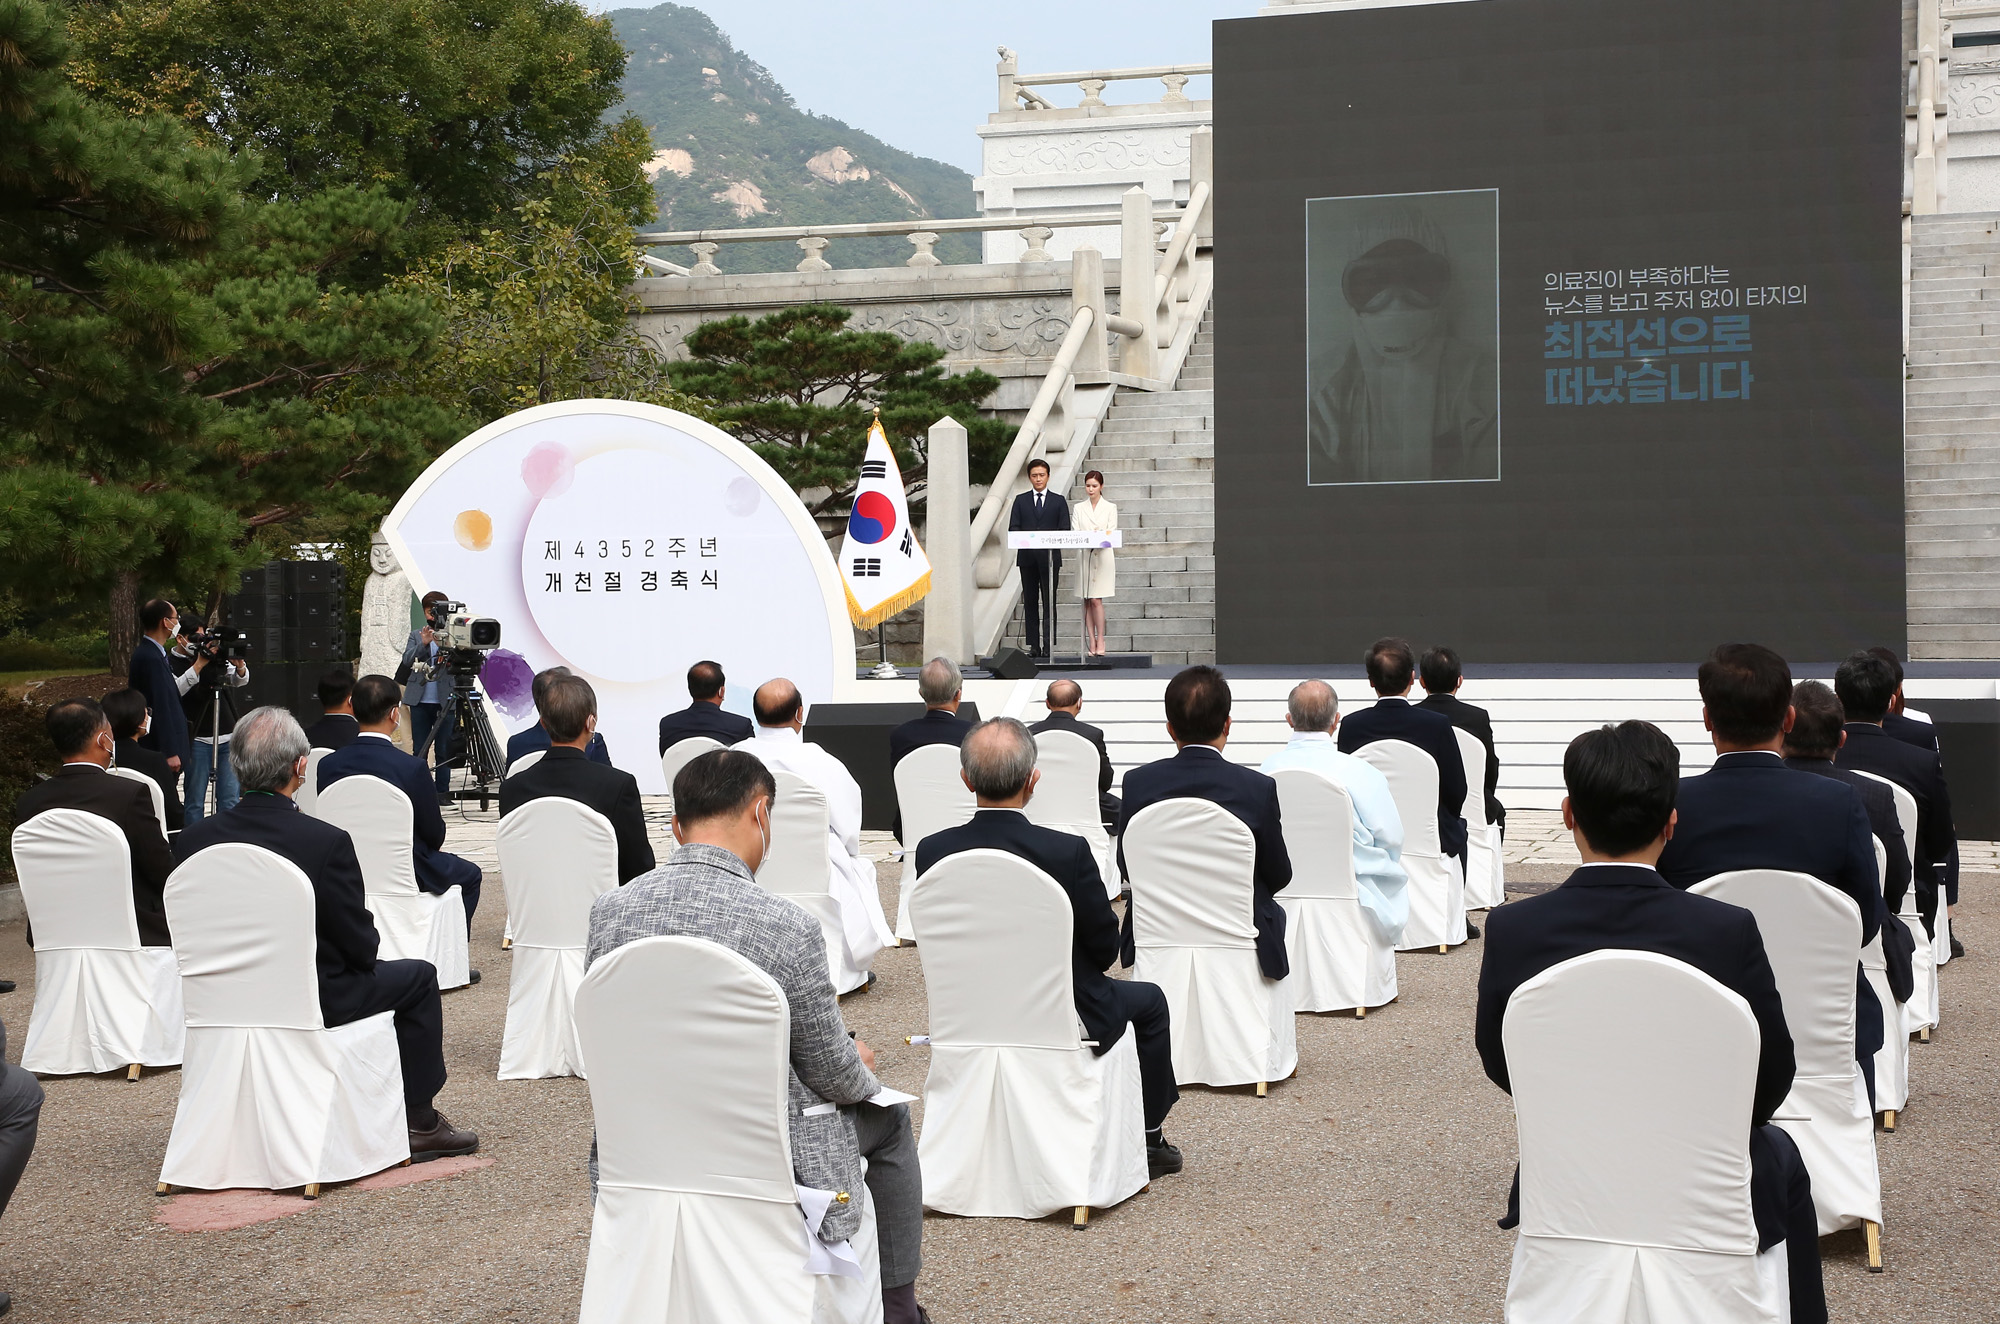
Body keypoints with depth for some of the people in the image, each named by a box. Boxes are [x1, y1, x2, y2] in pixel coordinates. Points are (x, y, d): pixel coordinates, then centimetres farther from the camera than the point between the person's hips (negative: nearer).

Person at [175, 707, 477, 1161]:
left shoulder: (193, 839, -10)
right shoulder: (328, 842, -24)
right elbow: (363, 947, -15)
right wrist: (367, 937, 8)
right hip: (313, 1002, -6)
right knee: (418, 977, 19)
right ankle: (420, 1123, 24)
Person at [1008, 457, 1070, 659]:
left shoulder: (1058, 501, 9)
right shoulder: (1021, 500, 12)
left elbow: (1065, 529, 3)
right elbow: (1013, 528, 5)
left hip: (1050, 558, -2)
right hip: (1027, 557, 2)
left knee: (1048, 602, -5)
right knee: (1030, 603, 4)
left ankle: (1048, 646, -7)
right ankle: (1033, 646, 7)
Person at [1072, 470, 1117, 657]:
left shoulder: (1110, 508, 6)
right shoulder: (1078, 508, 10)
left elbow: (1112, 533, 0)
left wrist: (1100, 537, -21)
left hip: (1103, 556, -2)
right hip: (1084, 556, 2)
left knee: (1096, 599, -9)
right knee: (1087, 601, 1)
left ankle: (1100, 640, -2)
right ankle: (1091, 642, 3)